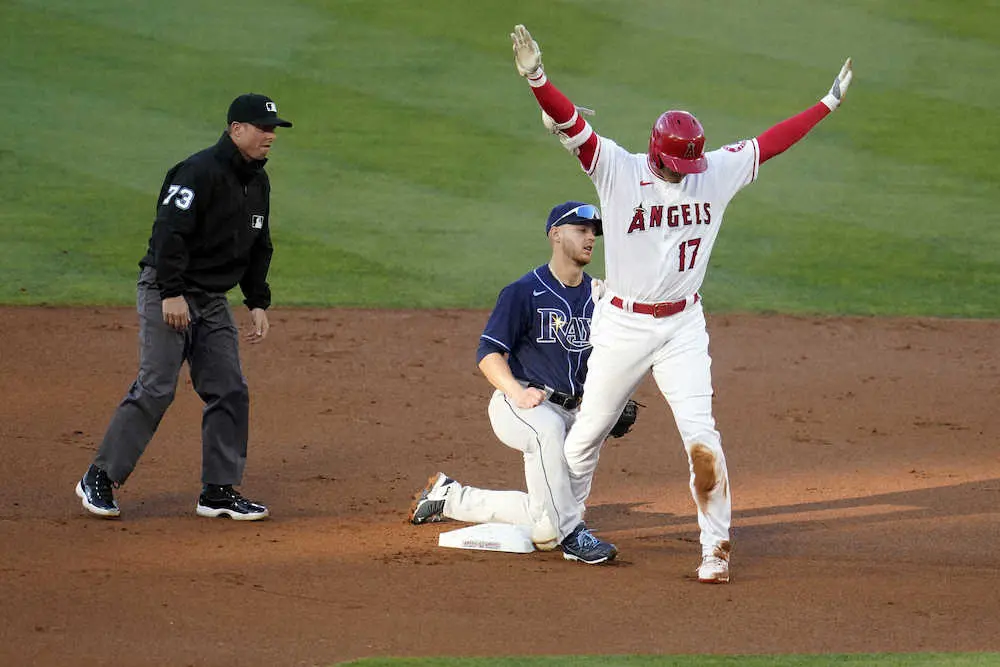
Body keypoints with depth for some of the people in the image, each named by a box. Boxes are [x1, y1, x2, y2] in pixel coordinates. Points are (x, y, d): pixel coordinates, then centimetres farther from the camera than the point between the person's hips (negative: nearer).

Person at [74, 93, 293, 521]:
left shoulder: (258, 182, 12)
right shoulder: (201, 171, -16)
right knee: (155, 388, -12)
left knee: (230, 392, 3)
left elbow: (258, 249, 21)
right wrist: (171, 293, -27)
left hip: (213, 301, 8)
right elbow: (170, 231, -23)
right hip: (168, 293, -8)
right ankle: (99, 480, -4)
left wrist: (258, 303, 14)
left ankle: (219, 492, 9)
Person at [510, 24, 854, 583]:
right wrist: (537, 80, -42)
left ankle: (717, 547, -3)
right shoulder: (617, 171, -13)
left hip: (684, 327, 2)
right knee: (590, 430, 10)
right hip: (623, 326, -2)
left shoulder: (718, 172, -1)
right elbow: (570, 124, -25)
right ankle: (562, 524, 31)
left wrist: (829, 104, 11)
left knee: (700, 433, -10)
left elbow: (772, 142, 8)